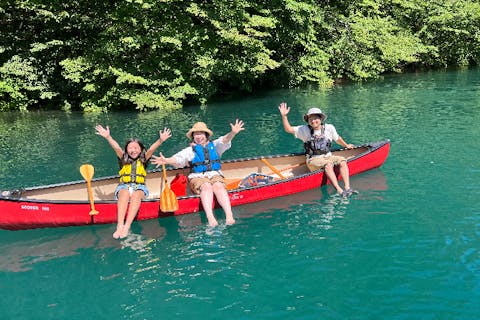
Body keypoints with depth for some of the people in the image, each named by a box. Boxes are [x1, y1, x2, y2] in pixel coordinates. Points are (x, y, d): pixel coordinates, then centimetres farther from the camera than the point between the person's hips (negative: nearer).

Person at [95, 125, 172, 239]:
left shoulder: (143, 160, 14)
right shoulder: (124, 160, 15)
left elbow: (151, 149, -4)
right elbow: (117, 148, -3)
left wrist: (161, 140, -22)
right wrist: (108, 137, -20)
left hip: (139, 187, 0)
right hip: (124, 186, 0)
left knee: (136, 195, -35)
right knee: (125, 193, -35)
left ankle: (127, 226, -49)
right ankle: (120, 226, -50)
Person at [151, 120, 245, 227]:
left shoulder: (214, 145, 16)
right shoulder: (190, 150, 14)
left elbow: (225, 140, -3)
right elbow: (178, 159, 0)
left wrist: (233, 133, -24)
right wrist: (166, 161, -21)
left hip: (214, 174, 1)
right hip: (198, 177, -1)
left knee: (219, 186, -31)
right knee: (206, 187, -33)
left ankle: (229, 215, -47)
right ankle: (210, 218, -50)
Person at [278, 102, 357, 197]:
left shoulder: (329, 128, 6)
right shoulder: (305, 130, 0)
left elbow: (337, 138, 24)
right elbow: (288, 129, -5)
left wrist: (346, 145, 37)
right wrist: (284, 116, -16)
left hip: (328, 157, 4)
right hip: (313, 160, -4)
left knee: (342, 161, -24)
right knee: (328, 164, -33)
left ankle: (347, 188, -33)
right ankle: (339, 190, -42)